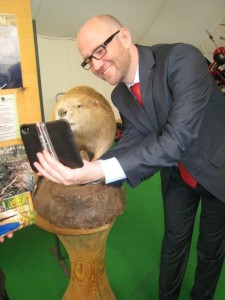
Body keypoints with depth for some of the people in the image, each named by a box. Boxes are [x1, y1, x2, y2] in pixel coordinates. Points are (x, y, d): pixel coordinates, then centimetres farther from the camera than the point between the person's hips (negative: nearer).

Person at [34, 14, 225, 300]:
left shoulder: (181, 58, -29)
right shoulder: (120, 95, -7)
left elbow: (179, 134, -39)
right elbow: (131, 140, -13)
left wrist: (102, 171, -48)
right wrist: (87, 169, -31)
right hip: (177, 174, 4)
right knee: (174, 241, 16)